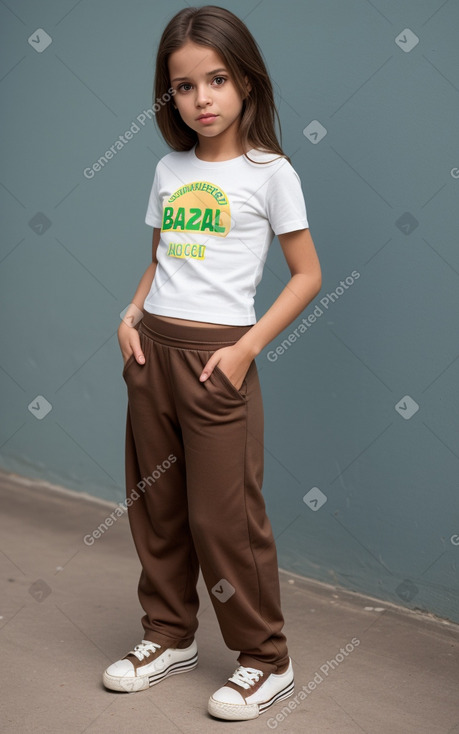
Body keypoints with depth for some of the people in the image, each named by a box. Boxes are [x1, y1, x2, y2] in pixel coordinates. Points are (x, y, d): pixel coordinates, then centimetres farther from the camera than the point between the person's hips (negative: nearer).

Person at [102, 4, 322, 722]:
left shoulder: (269, 171, -4)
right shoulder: (170, 170, 11)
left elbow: (307, 273, -4)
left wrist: (246, 349, -12)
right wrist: (131, 315, 1)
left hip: (217, 354, -5)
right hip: (153, 347, 6)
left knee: (224, 514, -2)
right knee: (155, 503, 12)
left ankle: (266, 661, 14)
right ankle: (170, 636, 30)